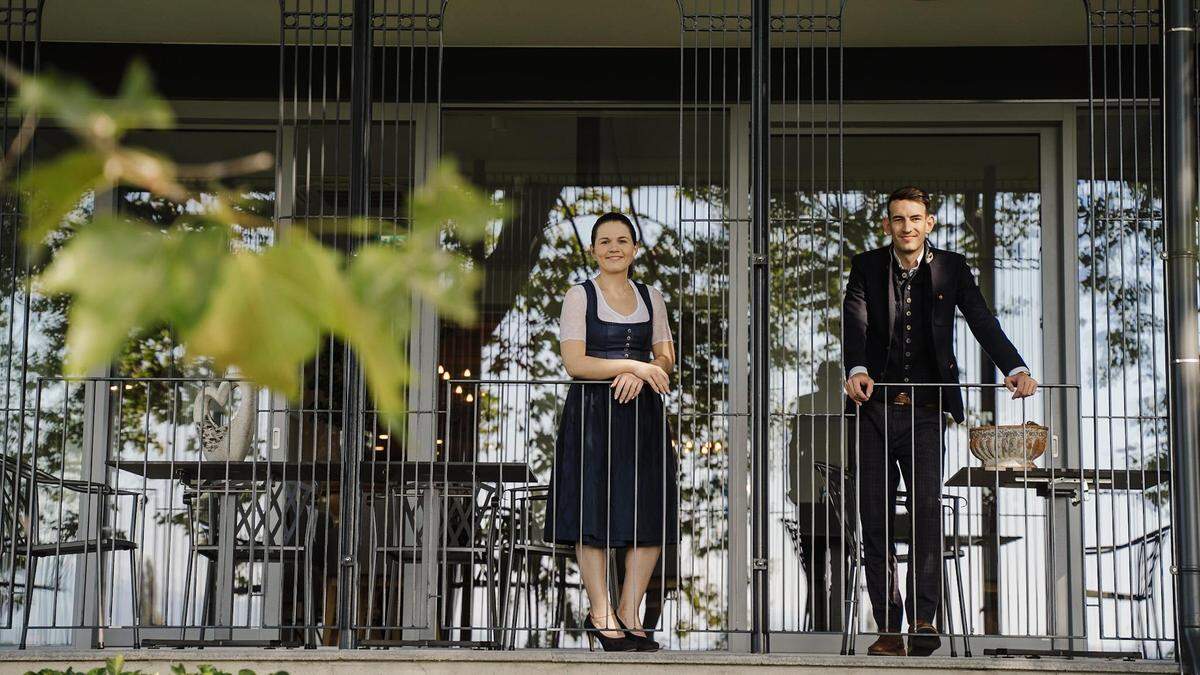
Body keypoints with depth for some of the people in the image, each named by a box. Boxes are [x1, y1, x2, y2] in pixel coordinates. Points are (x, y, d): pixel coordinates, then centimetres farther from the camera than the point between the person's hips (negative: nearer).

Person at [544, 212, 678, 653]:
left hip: (642, 413, 4)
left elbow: (666, 358, 12)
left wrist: (640, 375, -9)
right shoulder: (580, 296, -1)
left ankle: (629, 613, 8)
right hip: (592, 413, -4)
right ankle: (600, 615, 4)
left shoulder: (650, 298, 13)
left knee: (650, 514, 0)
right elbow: (574, 362, -10)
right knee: (594, 514, -3)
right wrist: (635, 365, -15)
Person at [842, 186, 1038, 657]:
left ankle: (923, 618, -17)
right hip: (874, 408, 1)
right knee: (875, 519, 0)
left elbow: (982, 321, -5)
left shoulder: (951, 268, 6)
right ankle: (889, 628, 5)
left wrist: (1014, 368, -22)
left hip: (925, 411, -1)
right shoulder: (866, 268, 5)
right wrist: (856, 369, -30)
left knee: (927, 507, -17)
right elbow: (855, 322, -10)